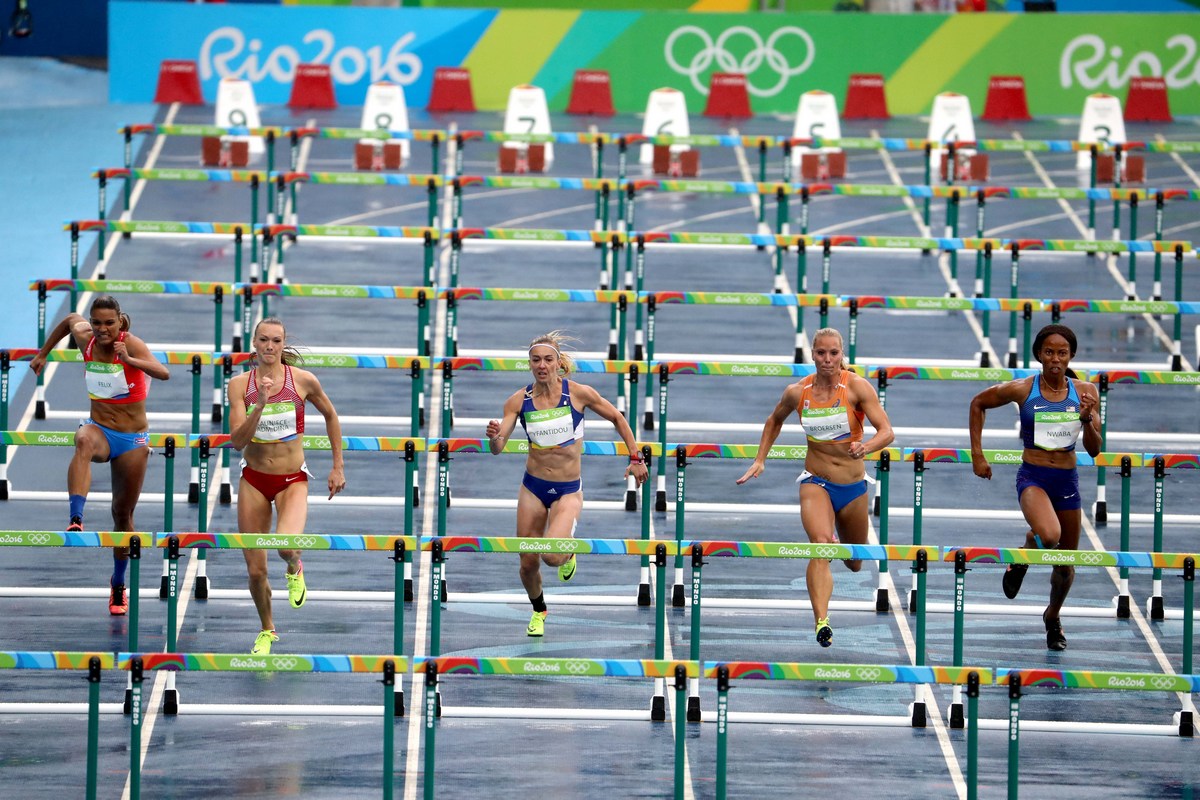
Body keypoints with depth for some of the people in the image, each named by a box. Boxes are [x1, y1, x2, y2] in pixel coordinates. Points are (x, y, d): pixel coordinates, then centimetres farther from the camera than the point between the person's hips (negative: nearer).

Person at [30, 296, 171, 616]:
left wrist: (130, 360, -51)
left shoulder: (131, 344, -19)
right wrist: (42, 354, 26)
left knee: (123, 512, 9)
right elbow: (70, 319, 18)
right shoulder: (84, 337, -7)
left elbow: (164, 373, -36)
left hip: (133, 439, -2)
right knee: (84, 442, -37)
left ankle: (118, 584, 30)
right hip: (99, 428, 2)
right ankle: (76, 521, -54)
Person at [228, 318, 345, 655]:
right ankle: (266, 630, 32)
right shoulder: (240, 384, -7)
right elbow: (237, 440, -14)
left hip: (292, 480, -2)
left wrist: (338, 466, 10)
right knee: (256, 570, 4)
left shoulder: (303, 381, -8)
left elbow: (330, 416, 10)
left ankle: (295, 570, 9)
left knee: (286, 547, -30)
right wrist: (260, 404, -27)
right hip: (254, 479, 2)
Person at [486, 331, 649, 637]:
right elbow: (497, 448, -10)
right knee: (528, 563, 8)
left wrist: (635, 458, 6)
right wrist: (494, 437, -33)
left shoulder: (579, 393, -11)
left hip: (568, 490, -2)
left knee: (552, 555, -24)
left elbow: (617, 418, 4)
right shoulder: (519, 400, -7)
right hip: (533, 487, 2)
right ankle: (538, 611, 40)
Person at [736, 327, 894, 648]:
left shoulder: (856, 387, -12)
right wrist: (760, 460, 12)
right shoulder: (798, 392, -4)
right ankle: (821, 622, -37)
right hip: (815, 481, -1)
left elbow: (886, 431, -18)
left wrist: (865, 447, -38)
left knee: (855, 564, 19)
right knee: (821, 544, -28)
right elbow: (775, 420, 18)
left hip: (853, 484, 1)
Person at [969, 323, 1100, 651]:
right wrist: (977, 454, 6)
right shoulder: (1021, 390, -7)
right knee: (1048, 536, -34)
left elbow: (1094, 449, 1)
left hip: (1067, 480, 3)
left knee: (1066, 565, 14)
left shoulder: (1085, 392, -1)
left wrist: (1087, 420, -19)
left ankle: (1053, 617, 44)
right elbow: (978, 404, 10)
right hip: (1033, 477, -3)